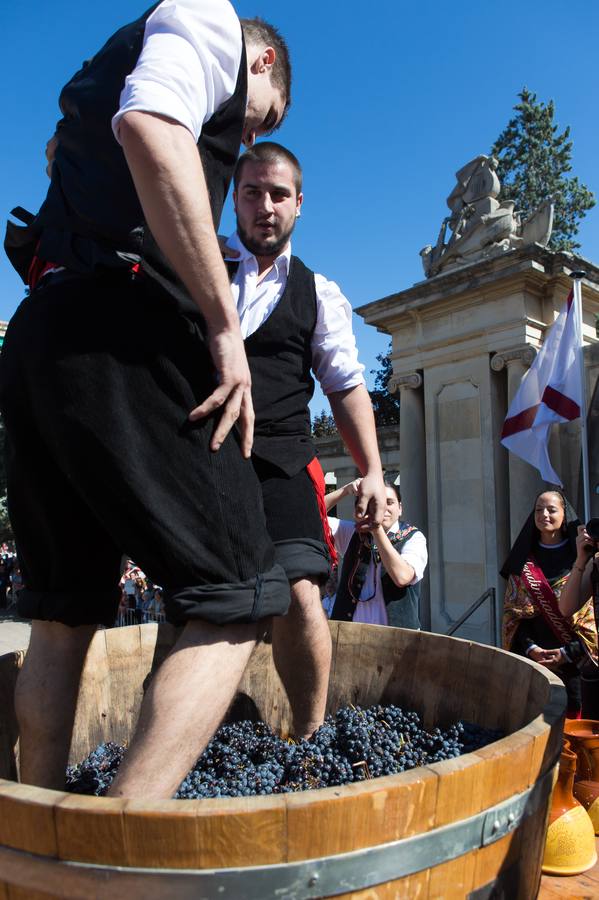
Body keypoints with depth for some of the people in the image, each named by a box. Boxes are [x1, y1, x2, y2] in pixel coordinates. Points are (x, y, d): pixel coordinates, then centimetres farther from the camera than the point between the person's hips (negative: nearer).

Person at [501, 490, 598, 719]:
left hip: (574, 658, -2)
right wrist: (529, 647, -9)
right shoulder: (523, 560, 8)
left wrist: (569, 652, -12)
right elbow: (513, 610, 6)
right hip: (531, 657, 2)